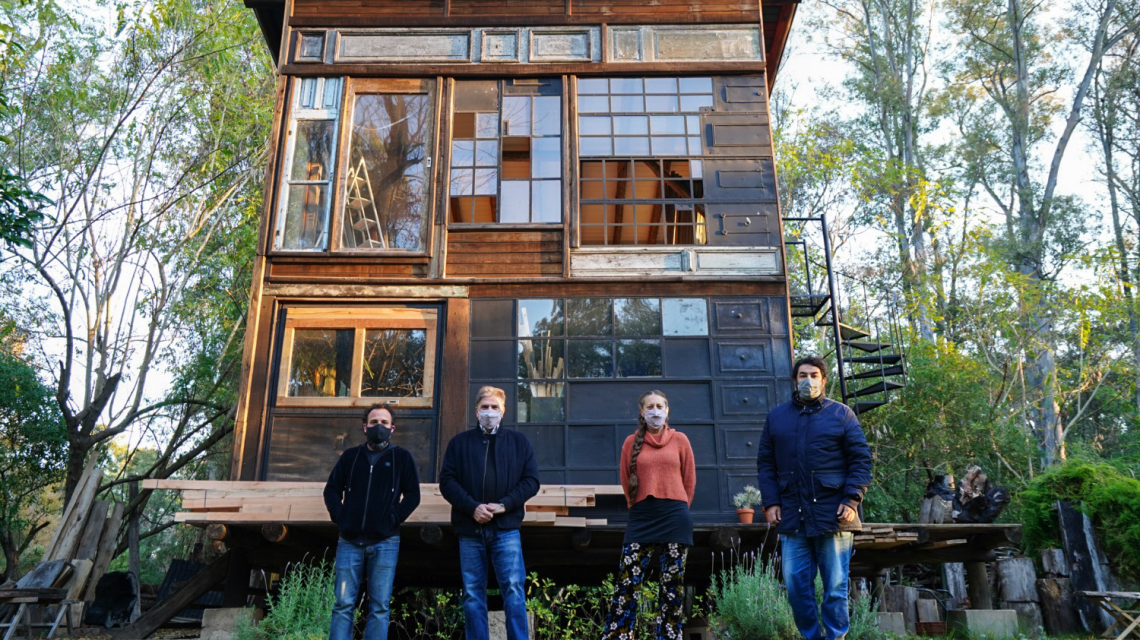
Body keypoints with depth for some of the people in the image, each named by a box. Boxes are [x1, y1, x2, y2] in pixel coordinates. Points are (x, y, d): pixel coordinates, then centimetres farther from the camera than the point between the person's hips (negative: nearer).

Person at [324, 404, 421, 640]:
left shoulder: (402, 457, 6)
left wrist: (394, 519, -9)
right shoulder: (351, 456, 13)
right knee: (344, 604, 0)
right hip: (350, 541, 2)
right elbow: (331, 489, 14)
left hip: (385, 542, -2)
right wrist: (340, 517, -1)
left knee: (379, 607, 0)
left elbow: (412, 495, 3)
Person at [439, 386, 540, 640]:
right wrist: (472, 507, -13)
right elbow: (447, 481, 2)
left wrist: (505, 504, -10)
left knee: (514, 589, -8)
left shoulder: (519, 441, 11)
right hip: (470, 528, 1)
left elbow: (531, 480, 4)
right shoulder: (459, 442, 11)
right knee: (472, 594, 5)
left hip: (506, 528, -1)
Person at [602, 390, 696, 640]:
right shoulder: (632, 442, 7)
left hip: (675, 520, 0)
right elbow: (626, 482, 13)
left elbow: (689, 481, 10)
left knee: (672, 586, 4)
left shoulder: (679, 440, 6)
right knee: (627, 583, -4)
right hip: (641, 519, 0)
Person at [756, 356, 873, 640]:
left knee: (835, 585, 5)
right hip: (792, 516, 3)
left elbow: (861, 460, 2)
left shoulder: (842, 414, 4)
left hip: (833, 514, -2)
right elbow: (765, 463, 11)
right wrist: (770, 502, 1)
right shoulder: (776, 416, 11)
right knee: (795, 584, 5)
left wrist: (852, 500, -8)